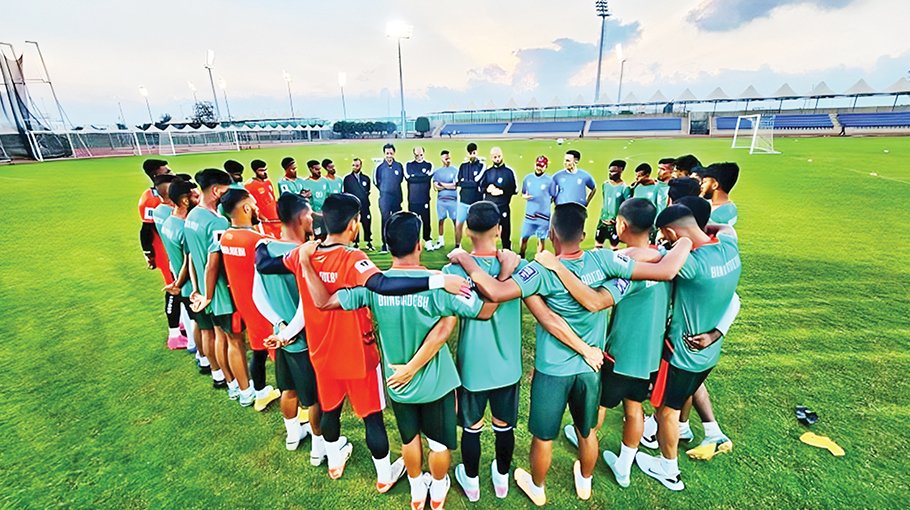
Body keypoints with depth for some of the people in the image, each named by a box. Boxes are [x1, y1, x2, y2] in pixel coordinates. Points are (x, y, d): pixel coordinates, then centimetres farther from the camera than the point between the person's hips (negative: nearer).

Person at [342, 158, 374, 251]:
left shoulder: (366, 178, 10)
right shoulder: (347, 179, 6)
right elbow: (345, 193, 7)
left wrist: (364, 198, 7)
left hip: (364, 206, 1)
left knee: (367, 224, 1)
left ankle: (369, 243, 12)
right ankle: (356, 244, 12)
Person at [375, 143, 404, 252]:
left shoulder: (399, 166, 4)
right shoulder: (380, 167, -2)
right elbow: (376, 182, 7)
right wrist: (384, 190, 12)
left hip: (397, 198, 3)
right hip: (384, 198, -3)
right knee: (385, 221, -4)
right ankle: (385, 245, -1)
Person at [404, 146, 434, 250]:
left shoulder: (429, 165, 9)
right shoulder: (408, 165, 9)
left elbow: (428, 178, -6)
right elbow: (408, 178, -5)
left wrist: (415, 176, -5)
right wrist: (422, 177, -7)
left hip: (425, 199, 0)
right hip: (412, 200, 0)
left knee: (426, 221, 1)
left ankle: (428, 241, 10)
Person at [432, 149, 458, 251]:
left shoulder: (455, 170, 0)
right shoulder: (437, 171, 7)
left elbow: (455, 185, -8)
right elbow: (435, 187, 0)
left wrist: (441, 184, -3)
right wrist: (449, 186, -8)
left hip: (453, 199, -3)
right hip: (440, 200, 3)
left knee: (456, 221, -2)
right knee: (441, 220, 9)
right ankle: (441, 241, 22)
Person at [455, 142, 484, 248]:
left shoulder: (482, 165, -1)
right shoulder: (463, 166, 10)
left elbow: (478, 182, -10)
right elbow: (459, 182, 3)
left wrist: (464, 183, -8)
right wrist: (473, 183, -7)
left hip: (477, 202, -3)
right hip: (463, 201, 3)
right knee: (458, 225, 4)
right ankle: (457, 247, 19)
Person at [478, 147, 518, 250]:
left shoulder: (509, 171, 1)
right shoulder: (487, 171, 10)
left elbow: (515, 189, -1)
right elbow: (480, 187, 12)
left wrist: (502, 191, -12)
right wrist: (487, 189, -9)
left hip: (504, 207, -3)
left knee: (506, 231, 4)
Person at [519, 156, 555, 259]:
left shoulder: (549, 180, -5)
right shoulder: (527, 178, 5)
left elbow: (554, 197, 2)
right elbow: (522, 193, 12)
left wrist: (545, 205, -5)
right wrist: (525, 196, -8)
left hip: (544, 215, -2)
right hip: (529, 213, 3)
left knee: (541, 239, 6)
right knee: (524, 237, 5)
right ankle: (520, 258, 20)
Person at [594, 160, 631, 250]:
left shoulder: (625, 188, -13)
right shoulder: (605, 184, 4)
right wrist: (604, 215, 13)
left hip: (615, 223, -5)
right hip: (602, 220, 5)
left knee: (614, 247, 3)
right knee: (598, 245, 10)